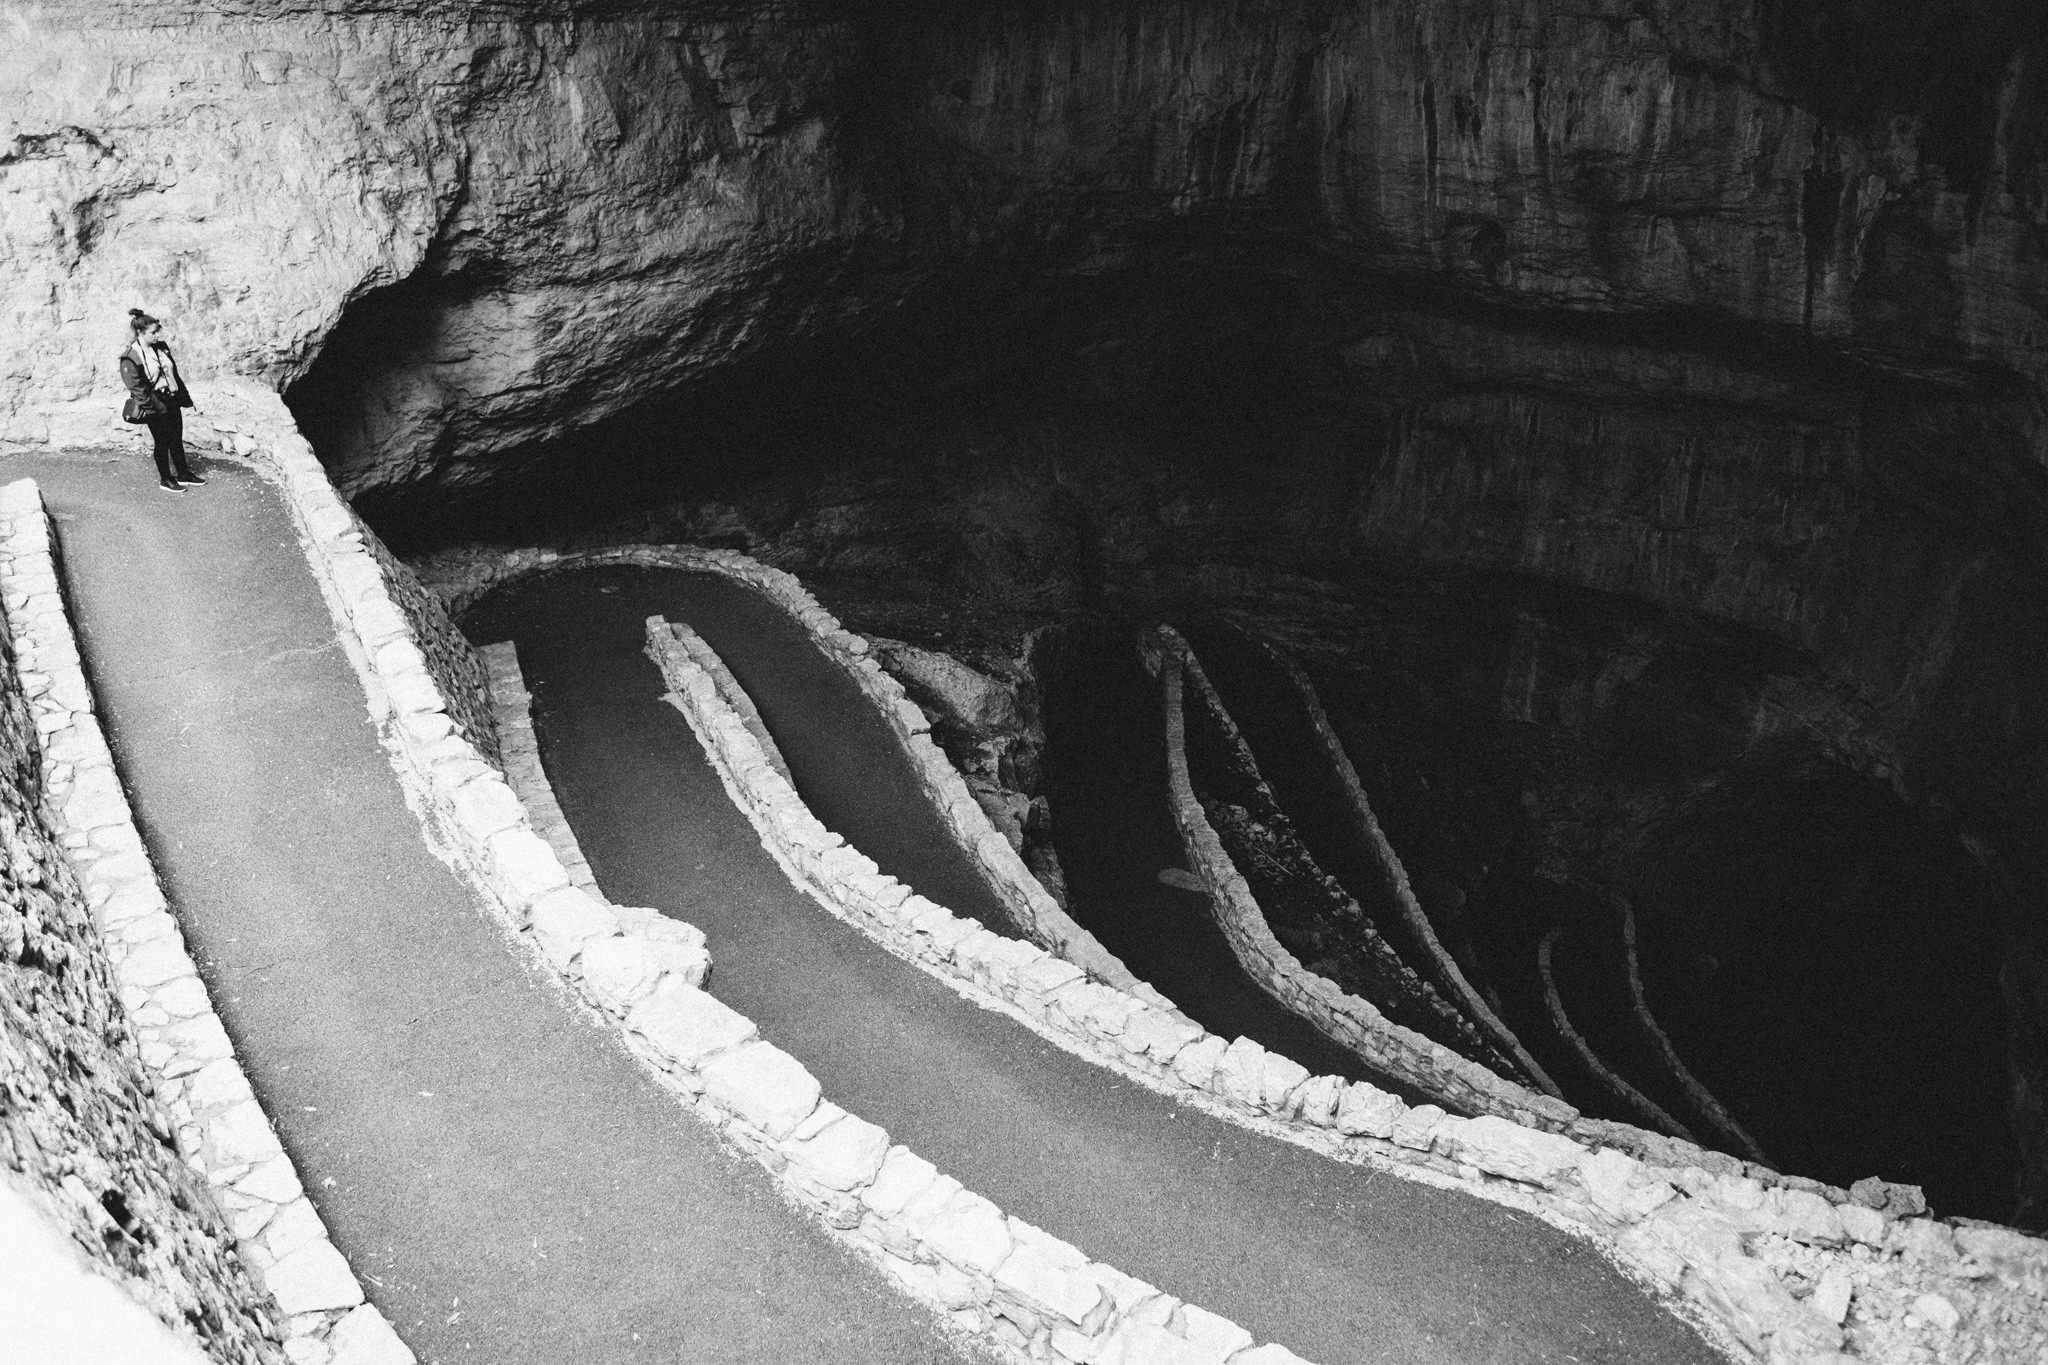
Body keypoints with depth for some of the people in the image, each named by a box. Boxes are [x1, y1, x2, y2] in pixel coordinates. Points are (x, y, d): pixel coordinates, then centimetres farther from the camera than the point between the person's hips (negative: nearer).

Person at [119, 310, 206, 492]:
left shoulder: (161, 347, 6)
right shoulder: (130, 358, -16)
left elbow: (174, 373, 14)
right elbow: (137, 387, -18)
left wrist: (183, 396, 13)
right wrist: (153, 408, -22)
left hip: (172, 400, 7)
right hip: (156, 406, -7)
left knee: (177, 439, 15)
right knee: (162, 442, 4)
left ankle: (183, 474, 27)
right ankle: (165, 479, 17)